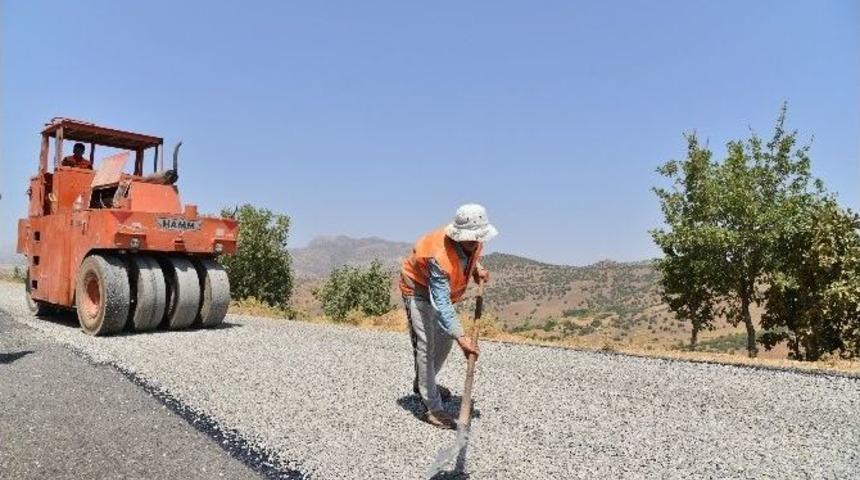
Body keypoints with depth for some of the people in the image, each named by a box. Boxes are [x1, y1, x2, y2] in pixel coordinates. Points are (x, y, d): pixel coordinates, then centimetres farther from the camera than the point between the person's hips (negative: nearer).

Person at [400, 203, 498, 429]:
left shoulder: (474, 243, -18)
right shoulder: (439, 256, -42)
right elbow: (441, 304, -46)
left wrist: (477, 269, -11)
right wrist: (461, 336, -54)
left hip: (444, 289, 8)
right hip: (418, 290, -8)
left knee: (445, 339, 18)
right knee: (425, 346, -13)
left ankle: (423, 384, 39)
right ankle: (433, 409, -5)